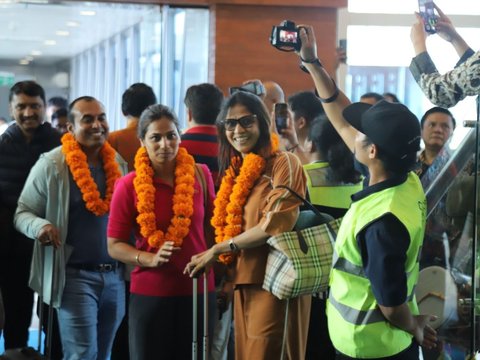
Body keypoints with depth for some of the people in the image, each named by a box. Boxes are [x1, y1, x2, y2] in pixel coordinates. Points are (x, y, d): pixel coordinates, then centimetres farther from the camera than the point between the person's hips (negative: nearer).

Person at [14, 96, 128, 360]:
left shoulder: (118, 163, 8)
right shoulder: (52, 164, -7)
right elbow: (22, 212, -2)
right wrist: (39, 226, -24)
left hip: (115, 275, 5)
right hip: (75, 275, -5)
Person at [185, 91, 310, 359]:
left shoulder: (284, 163, -9)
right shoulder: (238, 169, 15)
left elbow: (276, 224, -18)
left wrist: (217, 250, -11)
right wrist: (227, 272, 9)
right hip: (244, 282, 8)